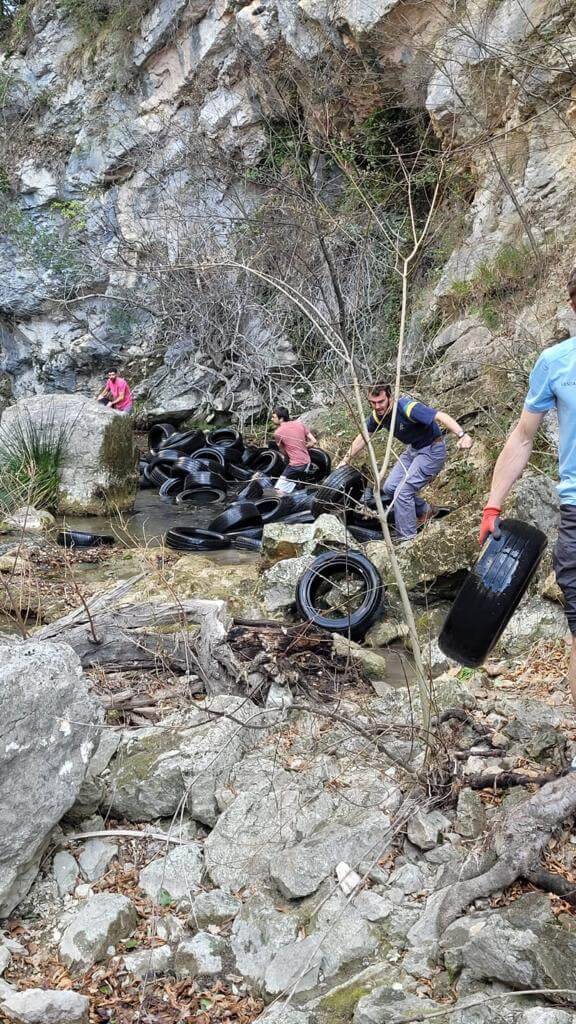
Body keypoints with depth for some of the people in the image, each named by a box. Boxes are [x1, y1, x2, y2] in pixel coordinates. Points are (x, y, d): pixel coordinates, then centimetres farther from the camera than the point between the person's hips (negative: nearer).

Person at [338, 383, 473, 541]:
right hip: (413, 449, 8)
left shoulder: (407, 408, -31)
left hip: (432, 450, -8)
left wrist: (462, 435, -57)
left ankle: (407, 539, -7)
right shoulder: (378, 415, -7)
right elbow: (363, 438, 11)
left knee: (403, 491, -18)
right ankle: (424, 511, 27)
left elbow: (441, 417, -41)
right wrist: (345, 461, 14)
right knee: (389, 488, 6)